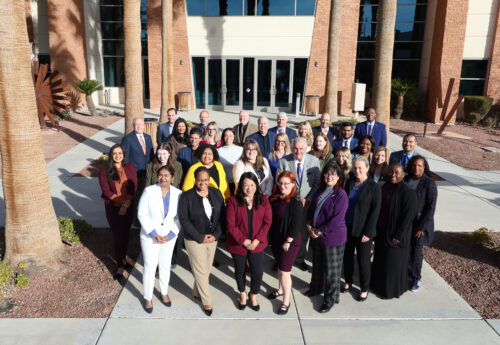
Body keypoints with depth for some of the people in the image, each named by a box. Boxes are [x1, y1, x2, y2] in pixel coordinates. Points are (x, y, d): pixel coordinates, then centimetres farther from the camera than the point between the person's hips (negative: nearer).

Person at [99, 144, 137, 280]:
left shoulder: (130, 167, -3)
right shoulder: (104, 169, -8)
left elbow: (133, 188, -6)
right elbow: (106, 190, -12)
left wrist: (126, 204, -17)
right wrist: (122, 201, -18)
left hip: (129, 207, 3)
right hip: (113, 207, -2)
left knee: (126, 233, 17)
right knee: (117, 235, 2)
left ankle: (124, 255, 42)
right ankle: (120, 266, 14)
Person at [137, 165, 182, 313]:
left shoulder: (178, 194, -8)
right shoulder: (149, 191, -15)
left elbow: (180, 217, -4)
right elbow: (142, 214, -13)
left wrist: (171, 235, -13)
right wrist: (154, 234, -16)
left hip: (169, 236, 2)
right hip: (149, 236, -2)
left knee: (165, 265, 16)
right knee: (150, 266, 5)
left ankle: (164, 293, 38)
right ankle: (147, 298, 24)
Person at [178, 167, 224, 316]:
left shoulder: (216, 193, -1)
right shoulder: (186, 196, -13)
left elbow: (222, 216, 2)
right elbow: (184, 220, -13)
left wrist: (216, 234, -10)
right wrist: (200, 237, -15)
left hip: (212, 238, 4)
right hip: (194, 240, -4)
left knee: (206, 269, 16)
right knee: (201, 271, 3)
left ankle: (197, 292, 40)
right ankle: (207, 302, 21)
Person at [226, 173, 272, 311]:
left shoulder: (263, 200, -6)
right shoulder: (233, 201, -12)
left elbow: (267, 222, -6)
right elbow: (230, 224, -12)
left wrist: (257, 240, -13)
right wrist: (244, 241, -15)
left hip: (257, 244, 1)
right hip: (238, 244, -1)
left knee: (258, 272, 5)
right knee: (240, 271, 17)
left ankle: (253, 295, 35)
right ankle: (242, 293, 45)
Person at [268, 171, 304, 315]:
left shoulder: (296, 203, -21)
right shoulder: (274, 199, -1)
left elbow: (296, 226, -19)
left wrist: (288, 242, -15)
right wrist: (270, 237, 8)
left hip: (289, 242, -6)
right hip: (275, 239, 7)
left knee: (285, 272, 1)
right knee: (280, 266, 24)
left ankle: (286, 302, 18)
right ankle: (281, 289, 46)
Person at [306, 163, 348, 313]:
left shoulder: (341, 195, -18)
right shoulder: (320, 191, 5)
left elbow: (337, 219, -21)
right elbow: (311, 209, 12)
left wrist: (319, 231, -17)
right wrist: (309, 225, -3)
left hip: (333, 237, -7)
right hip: (316, 236, 7)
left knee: (332, 269, 7)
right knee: (317, 264, 23)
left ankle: (330, 298, 24)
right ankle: (316, 288, 45)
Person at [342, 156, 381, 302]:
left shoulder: (374, 187, -9)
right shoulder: (349, 183, 4)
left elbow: (375, 210, -11)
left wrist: (368, 232, -14)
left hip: (363, 230, -4)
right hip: (347, 227, 4)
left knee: (363, 260, 6)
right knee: (347, 256, 17)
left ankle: (364, 289, 24)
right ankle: (348, 281, 38)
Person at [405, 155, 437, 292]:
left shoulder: (429, 184, -10)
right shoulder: (405, 180, 3)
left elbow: (431, 207, -10)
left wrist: (422, 226, -12)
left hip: (420, 223, -3)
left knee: (416, 251, 3)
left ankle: (416, 278, 21)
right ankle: (408, 274, 26)